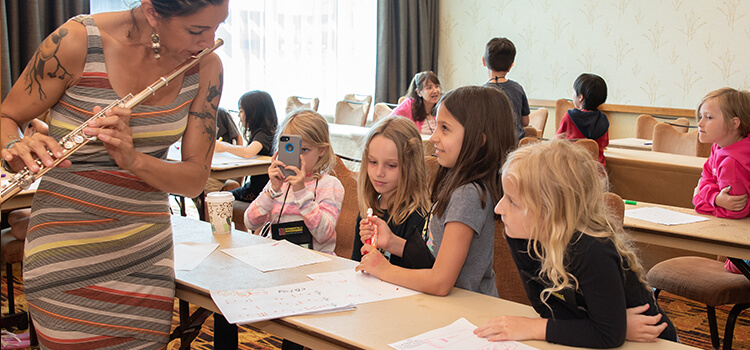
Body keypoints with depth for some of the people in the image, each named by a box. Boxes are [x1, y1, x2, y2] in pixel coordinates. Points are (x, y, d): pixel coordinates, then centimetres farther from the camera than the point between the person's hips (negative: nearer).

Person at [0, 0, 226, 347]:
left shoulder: (206, 66, -3)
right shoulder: (76, 43, -14)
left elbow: (195, 179, -3)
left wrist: (133, 159, -23)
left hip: (148, 250, 4)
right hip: (68, 250, -4)